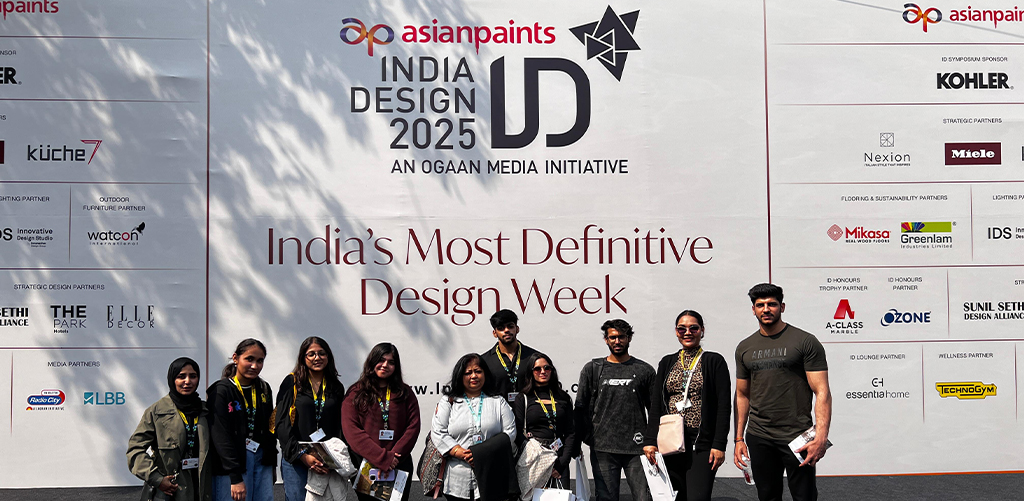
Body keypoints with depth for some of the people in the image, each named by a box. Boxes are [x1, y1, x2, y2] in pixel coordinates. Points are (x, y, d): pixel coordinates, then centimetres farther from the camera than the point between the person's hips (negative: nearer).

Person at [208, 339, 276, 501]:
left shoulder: (264, 389, 13)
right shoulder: (221, 391, -7)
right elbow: (221, 437, -13)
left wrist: (271, 464, 11)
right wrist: (235, 478, -19)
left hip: (262, 461, 6)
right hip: (230, 464, -6)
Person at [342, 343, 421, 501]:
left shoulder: (405, 393, 10)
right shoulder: (356, 393, 3)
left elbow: (413, 427, 3)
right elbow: (351, 430, -7)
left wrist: (395, 455, -12)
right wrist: (382, 457, -16)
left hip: (399, 465, 2)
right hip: (365, 466, -1)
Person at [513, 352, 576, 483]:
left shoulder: (563, 398, 15)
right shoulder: (523, 399, 6)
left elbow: (571, 433, 10)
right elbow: (518, 434, -3)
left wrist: (562, 462, -4)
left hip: (559, 461, 3)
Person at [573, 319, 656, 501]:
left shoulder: (644, 370, 8)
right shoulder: (592, 369, 9)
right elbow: (581, 408, 9)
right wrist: (576, 444, 4)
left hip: (637, 448, 0)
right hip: (602, 448, 0)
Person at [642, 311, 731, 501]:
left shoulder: (714, 362, 2)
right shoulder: (667, 363, 13)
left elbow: (724, 406, -3)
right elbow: (656, 405, 10)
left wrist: (719, 445, -10)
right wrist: (650, 441, 0)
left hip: (702, 444, -4)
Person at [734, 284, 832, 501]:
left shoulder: (805, 342, -4)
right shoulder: (745, 348, 10)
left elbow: (822, 392, -9)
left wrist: (821, 437, -18)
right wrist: (739, 439, 11)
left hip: (797, 438, -4)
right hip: (759, 439, 4)